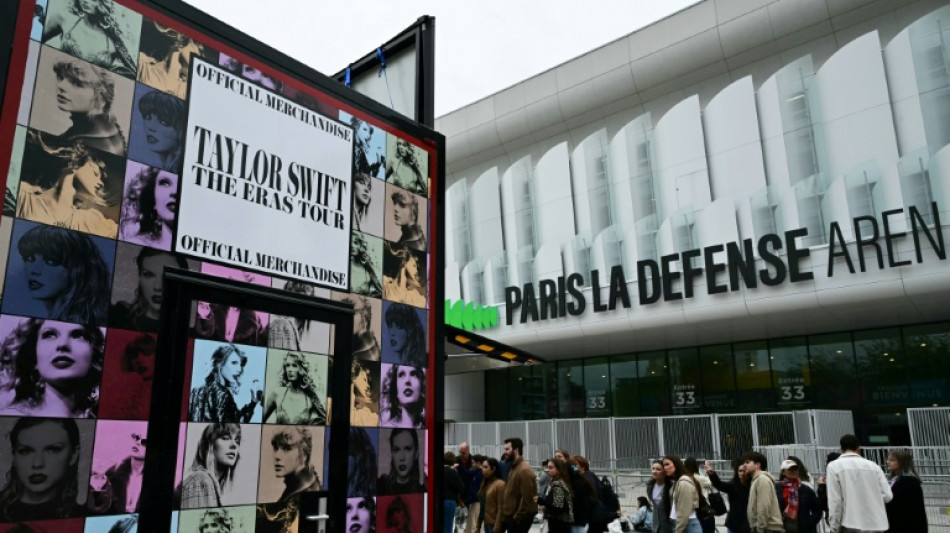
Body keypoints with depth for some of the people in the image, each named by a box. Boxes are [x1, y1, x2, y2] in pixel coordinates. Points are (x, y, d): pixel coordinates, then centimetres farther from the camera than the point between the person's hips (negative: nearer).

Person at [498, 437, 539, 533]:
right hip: (511, 517, 10)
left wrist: (516, 517, -18)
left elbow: (527, 499, -22)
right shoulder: (513, 468, 14)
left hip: (519, 520, -10)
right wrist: (505, 515, 15)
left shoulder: (524, 470, -18)